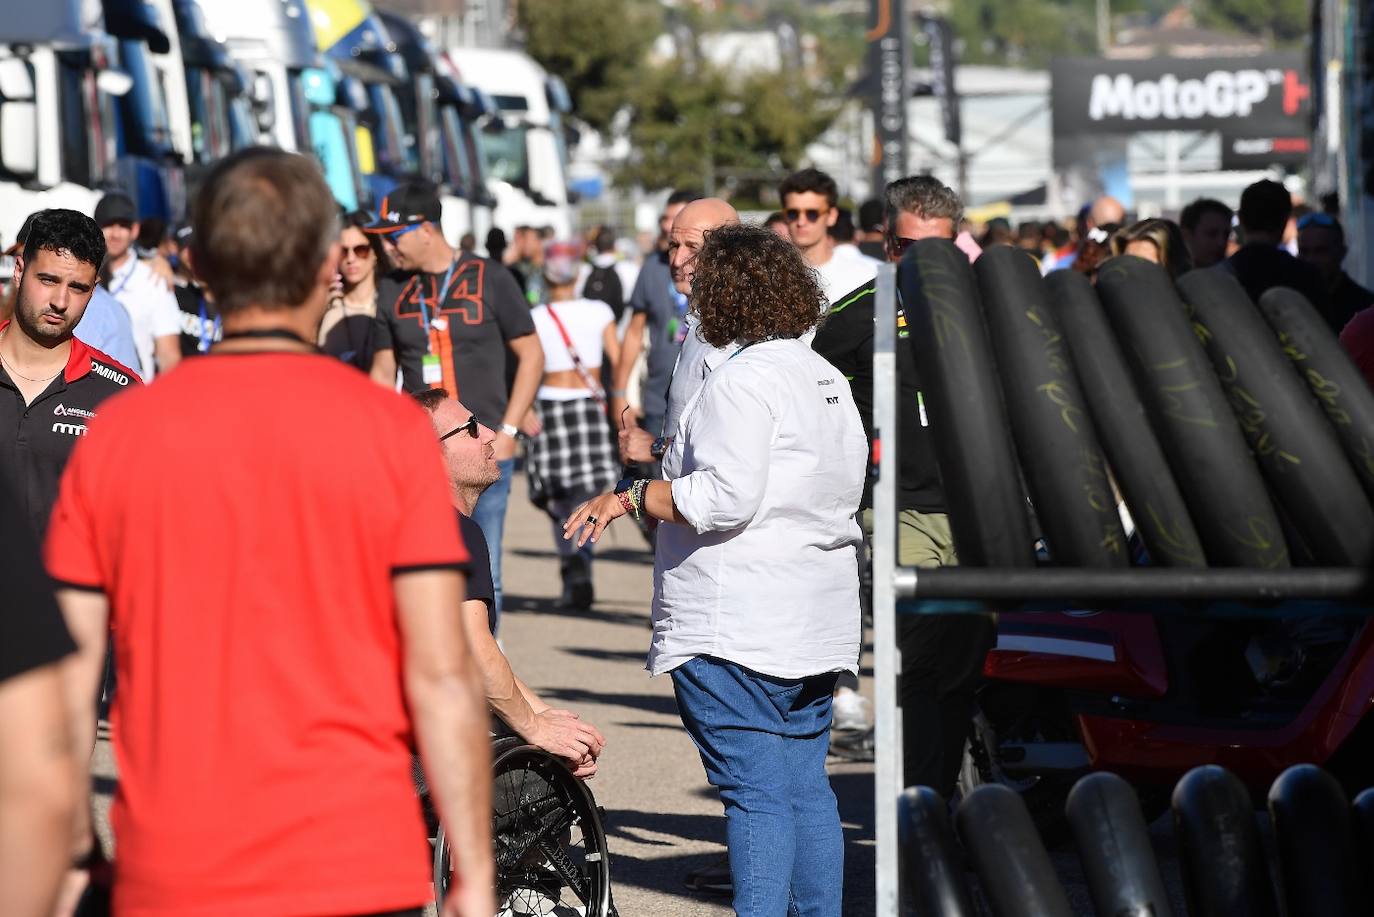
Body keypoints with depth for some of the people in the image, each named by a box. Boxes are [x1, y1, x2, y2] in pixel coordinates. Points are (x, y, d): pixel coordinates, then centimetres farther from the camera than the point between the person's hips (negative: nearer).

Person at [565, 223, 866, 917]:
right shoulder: (827, 378, 15)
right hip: (814, 621, 9)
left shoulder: (741, 379, -14)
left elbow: (726, 498, -22)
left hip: (737, 628, -9)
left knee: (754, 793, -10)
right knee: (807, 788, 12)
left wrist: (630, 496, -10)